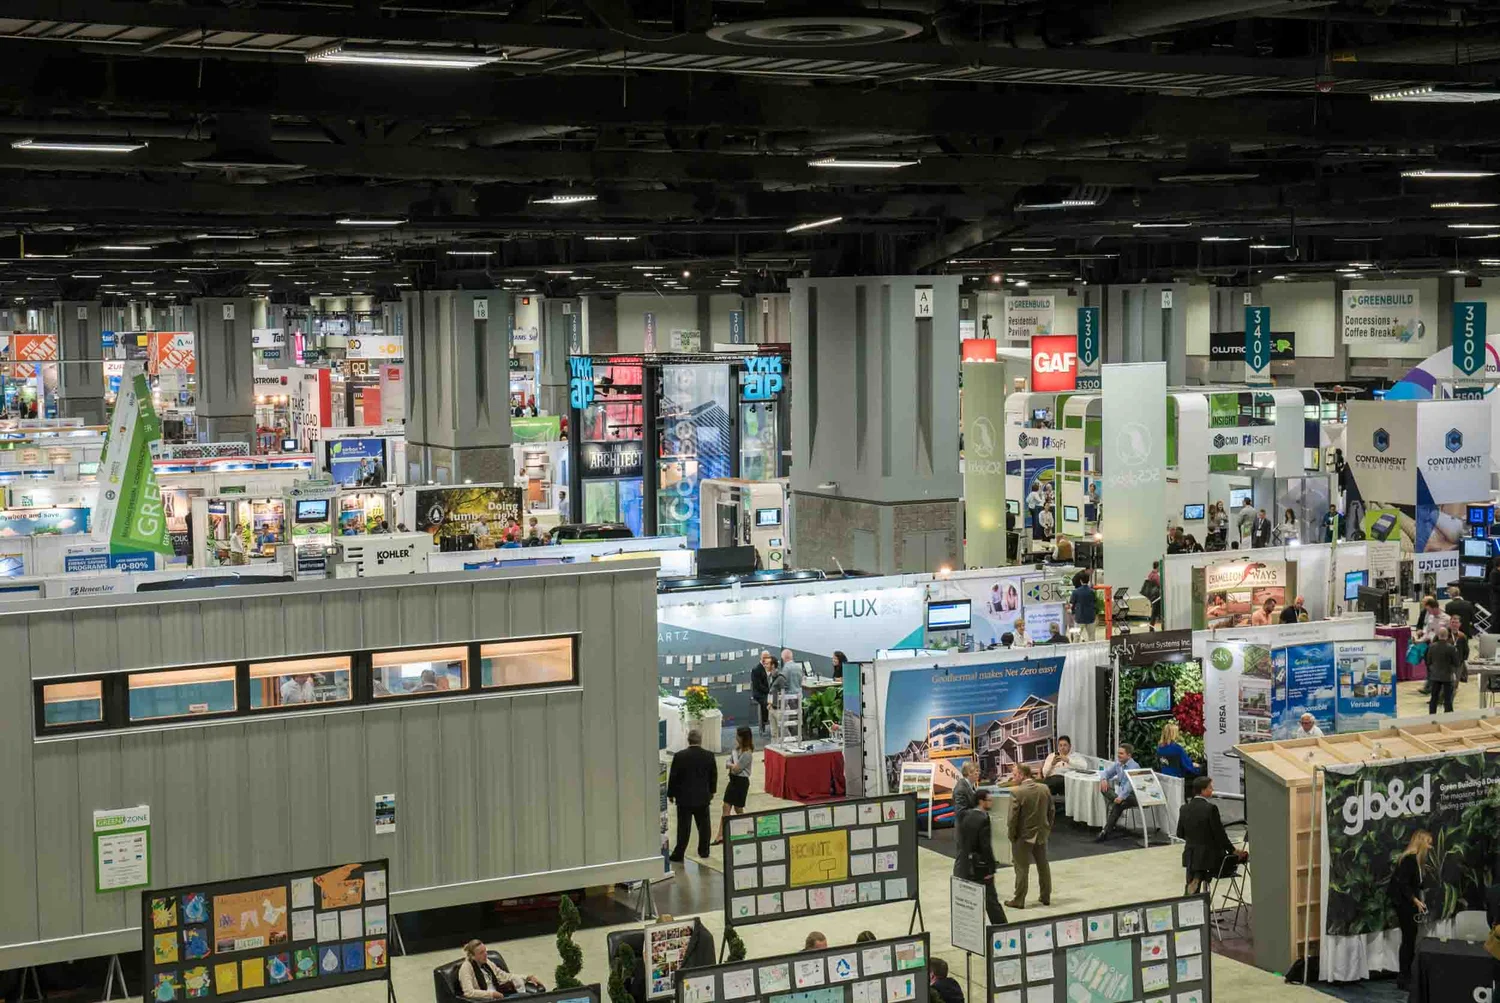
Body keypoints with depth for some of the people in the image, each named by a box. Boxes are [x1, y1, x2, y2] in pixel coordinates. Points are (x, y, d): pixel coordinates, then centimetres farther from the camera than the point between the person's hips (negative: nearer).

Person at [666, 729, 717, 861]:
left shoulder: (680, 756, -13)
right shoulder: (709, 756, -5)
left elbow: (673, 776, -7)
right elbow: (714, 775, 6)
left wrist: (671, 794, 6)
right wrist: (711, 791, 21)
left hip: (684, 798, -2)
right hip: (703, 797, 2)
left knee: (684, 827, 1)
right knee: (704, 825, 15)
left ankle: (678, 854, 3)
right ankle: (704, 851, 24)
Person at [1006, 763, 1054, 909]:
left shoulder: (1016, 792, -19)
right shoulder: (1044, 789, -1)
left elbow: (1013, 817, -18)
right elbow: (1052, 811, 6)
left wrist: (1012, 836, -6)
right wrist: (1047, 829, 15)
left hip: (1024, 836, -5)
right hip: (1042, 835, 5)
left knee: (1022, 869, 3)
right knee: (1043, 866, 16)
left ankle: (1019, 900, 8)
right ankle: (1046, 897, 25)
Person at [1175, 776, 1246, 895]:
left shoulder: (1184, 809, 1)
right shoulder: (1211, 808, -17)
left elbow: (1180, 834, 11)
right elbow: (1220, 834, -15)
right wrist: (1233, 850, 0)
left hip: (1190, 857, 6)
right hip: (1210, 856, -6)